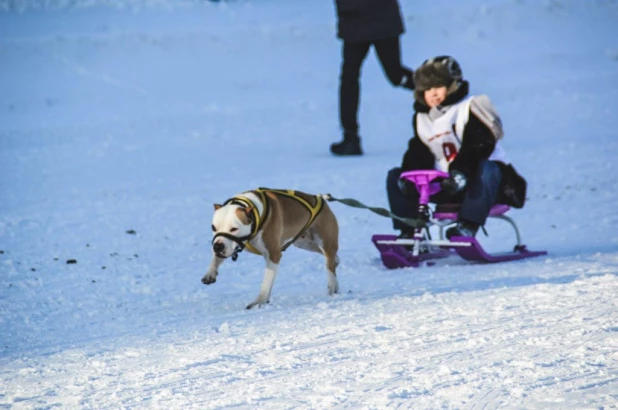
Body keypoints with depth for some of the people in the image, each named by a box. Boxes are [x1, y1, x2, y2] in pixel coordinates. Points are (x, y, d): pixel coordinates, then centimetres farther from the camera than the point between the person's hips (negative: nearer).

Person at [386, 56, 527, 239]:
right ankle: (409, 231, -12)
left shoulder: (470, 108, -9)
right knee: (395, 177, -4)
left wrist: (461, 172, -41)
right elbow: (418, 154, 3)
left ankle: (467, 226, -44)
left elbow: (478, 145, -24)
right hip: (445, 184, 6)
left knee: (487, 169, -41)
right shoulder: (421, 119, 11)